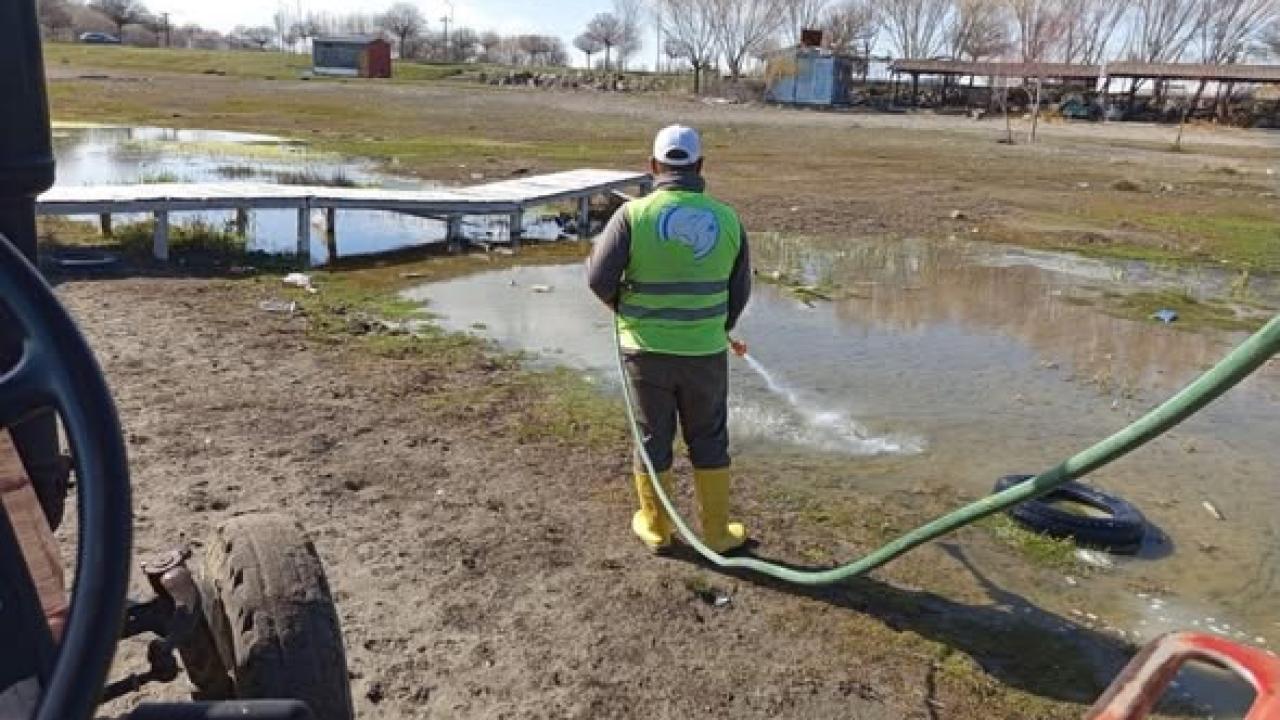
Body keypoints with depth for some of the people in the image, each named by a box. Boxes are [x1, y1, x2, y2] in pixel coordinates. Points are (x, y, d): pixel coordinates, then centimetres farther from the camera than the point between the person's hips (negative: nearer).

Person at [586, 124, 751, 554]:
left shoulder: (634, 214, -12)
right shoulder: (726, 219, -4)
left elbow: (600, 280, -11)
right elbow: (739, 291, 4)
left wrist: (622, 307, 12)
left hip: (647, 351, -1)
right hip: (706, 353, 1)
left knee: (654, 439, 15)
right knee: (709, 441, 16)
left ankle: (655, 527, 29)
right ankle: (716, 532, 26)